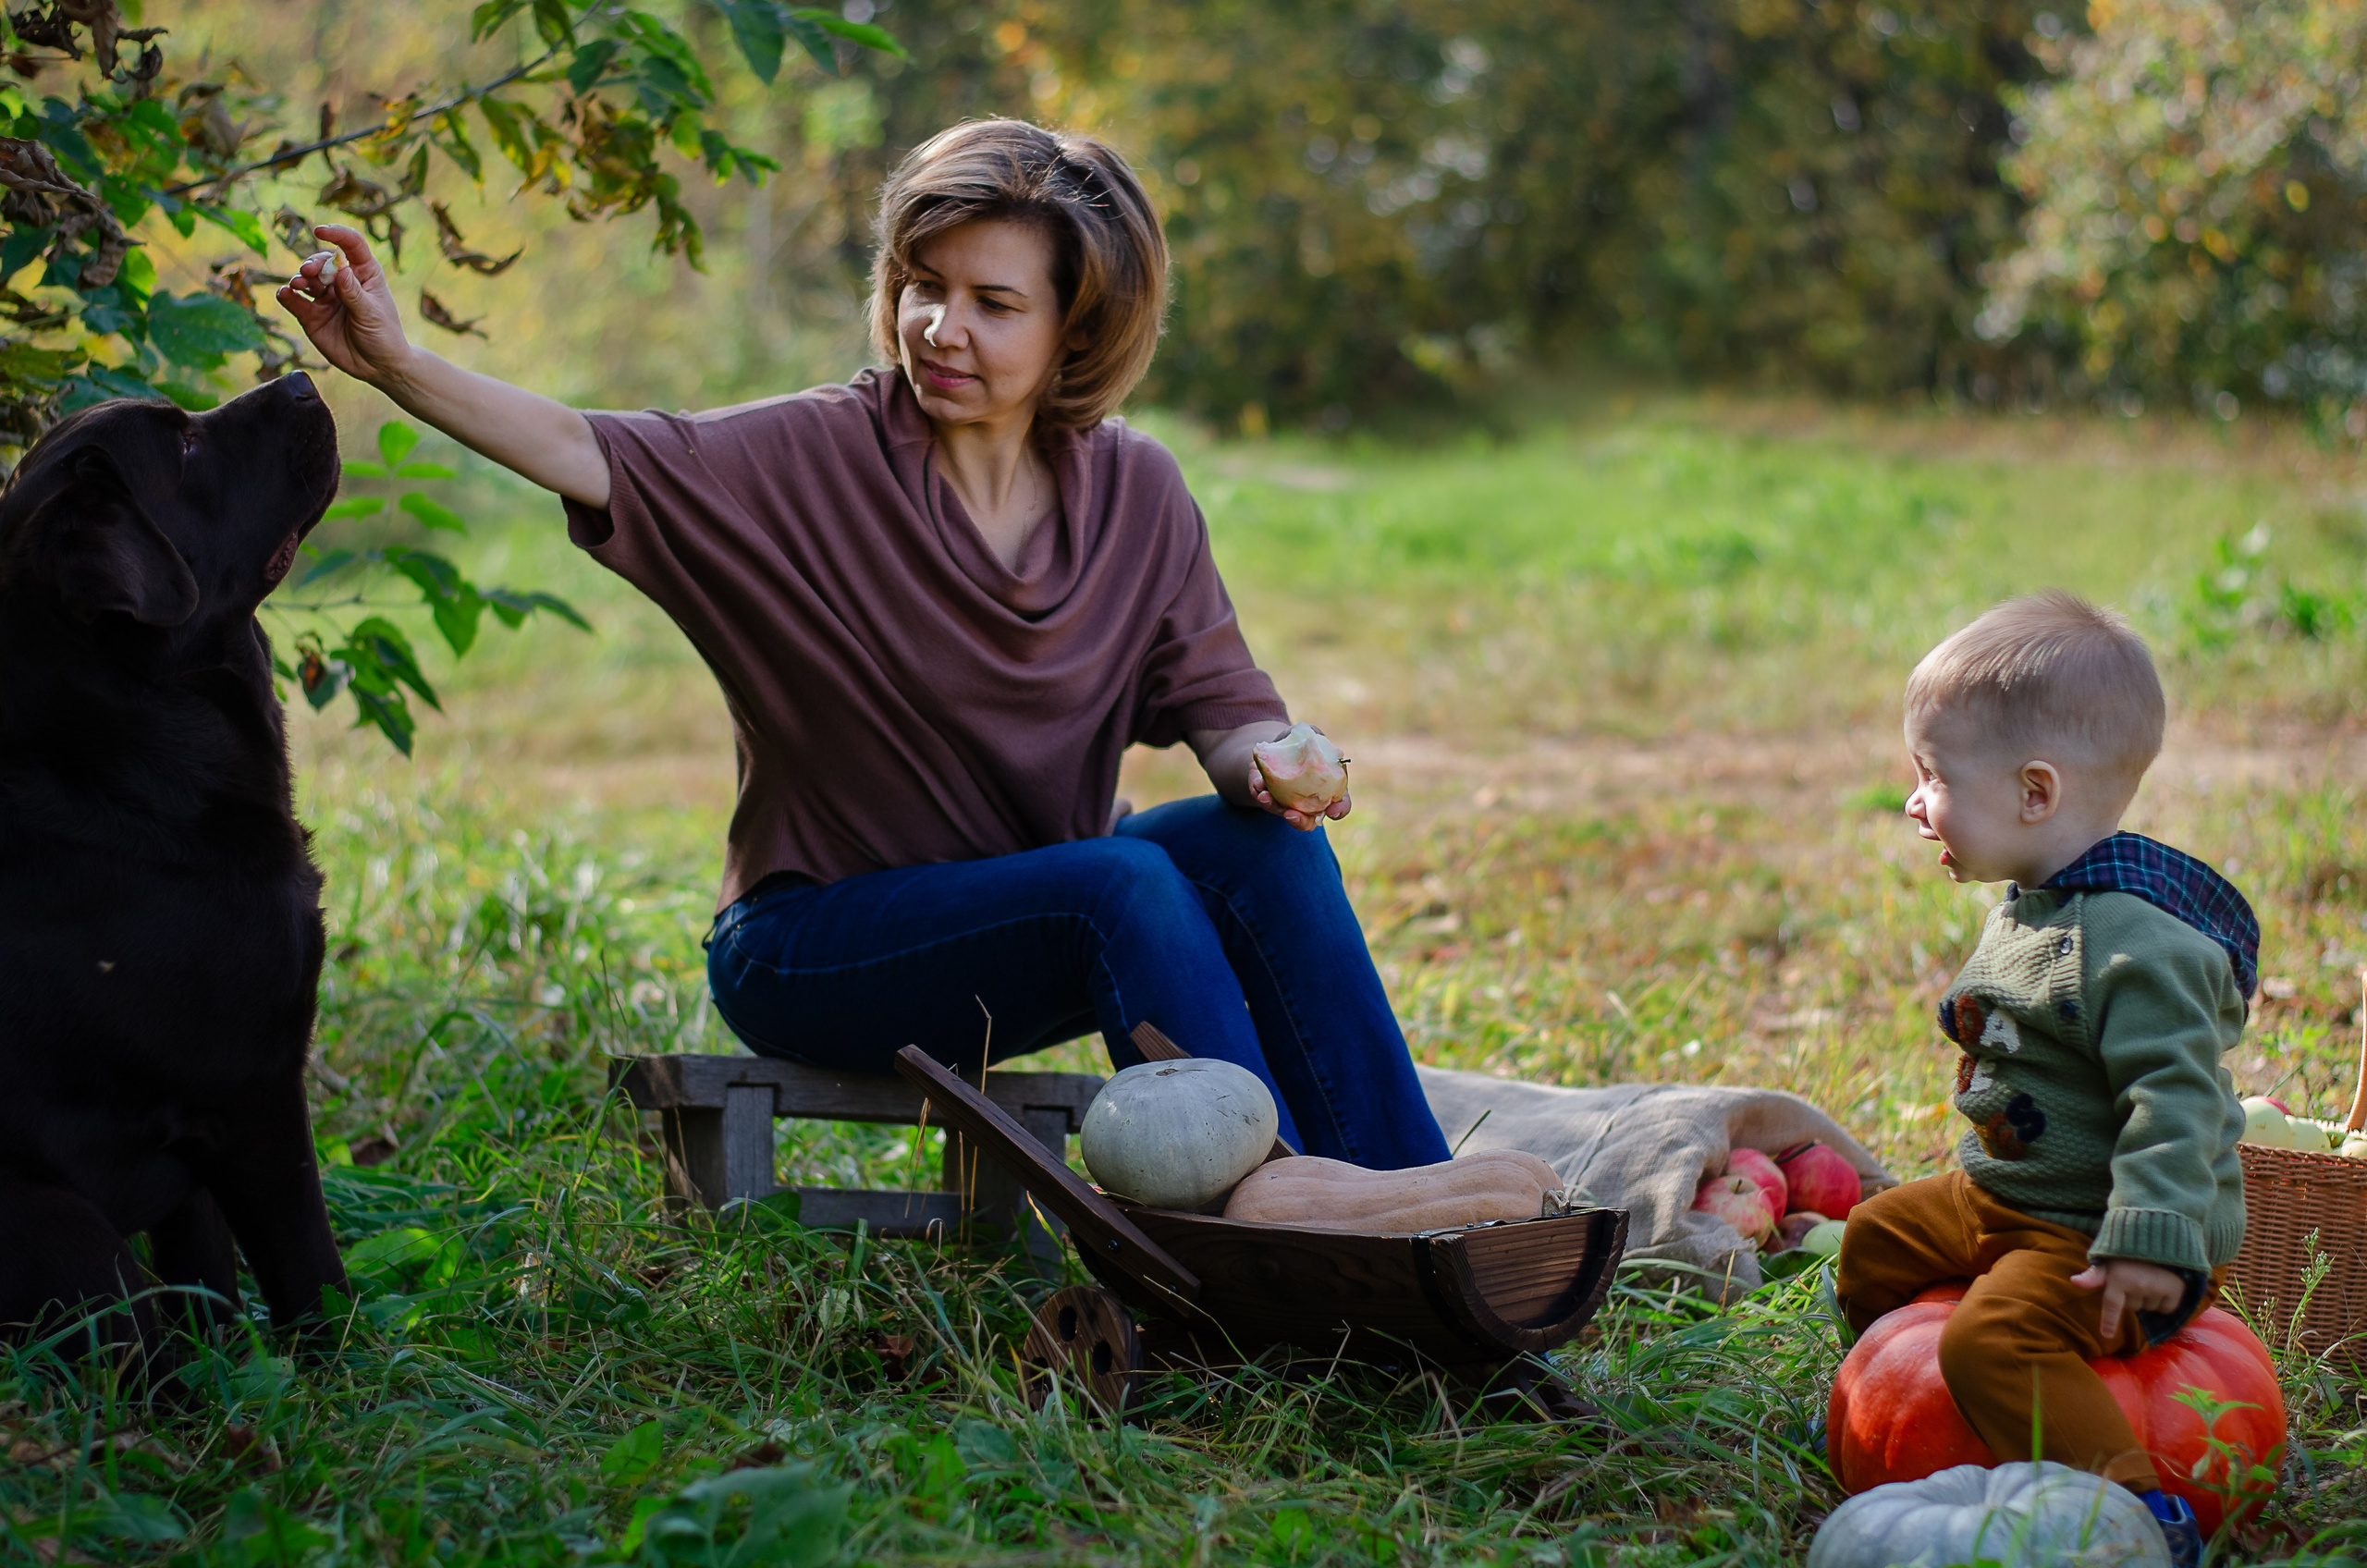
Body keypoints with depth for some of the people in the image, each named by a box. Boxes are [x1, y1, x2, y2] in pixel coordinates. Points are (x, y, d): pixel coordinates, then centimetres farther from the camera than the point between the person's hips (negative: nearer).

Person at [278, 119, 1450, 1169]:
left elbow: (1218, 702, 1)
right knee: (1124, 881, -29)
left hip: (1033, 933, 4)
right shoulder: (819, 458, -12)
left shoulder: (1136, 496, -1)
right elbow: (599, 458, -26)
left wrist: (1271, 763, -22)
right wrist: (402, 368, -40)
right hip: (809, 947, -4)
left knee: (1265, 846, -20)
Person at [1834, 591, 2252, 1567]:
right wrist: (1986, 1167, 31)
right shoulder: (2026, 908, 7)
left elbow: (2176, 1095, -30)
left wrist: (2152, 1239, -36)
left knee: (1995, 1340, -29)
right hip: (2008, 1195, 10)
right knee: (1880, 1234, 22)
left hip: (2098, 1228, -10)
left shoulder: (2133, 942, -27)